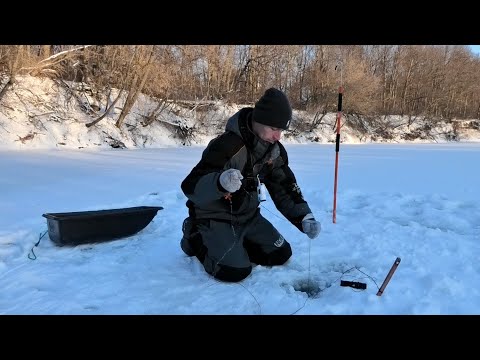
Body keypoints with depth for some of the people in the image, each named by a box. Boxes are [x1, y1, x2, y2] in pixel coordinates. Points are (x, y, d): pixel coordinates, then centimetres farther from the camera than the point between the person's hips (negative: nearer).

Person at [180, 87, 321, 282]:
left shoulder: (275, 150, -5)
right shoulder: (226, 145, -28)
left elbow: (285, 187, 2)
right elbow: (190, 186, -30)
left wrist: (304, 217, -13)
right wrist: (220, 182, -51)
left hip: (248, 215, 7)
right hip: (215, 217, -7)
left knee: (280, 254, 4)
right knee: (236, 271, -19)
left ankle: (235, 243, 22)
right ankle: (196, 239, 6)